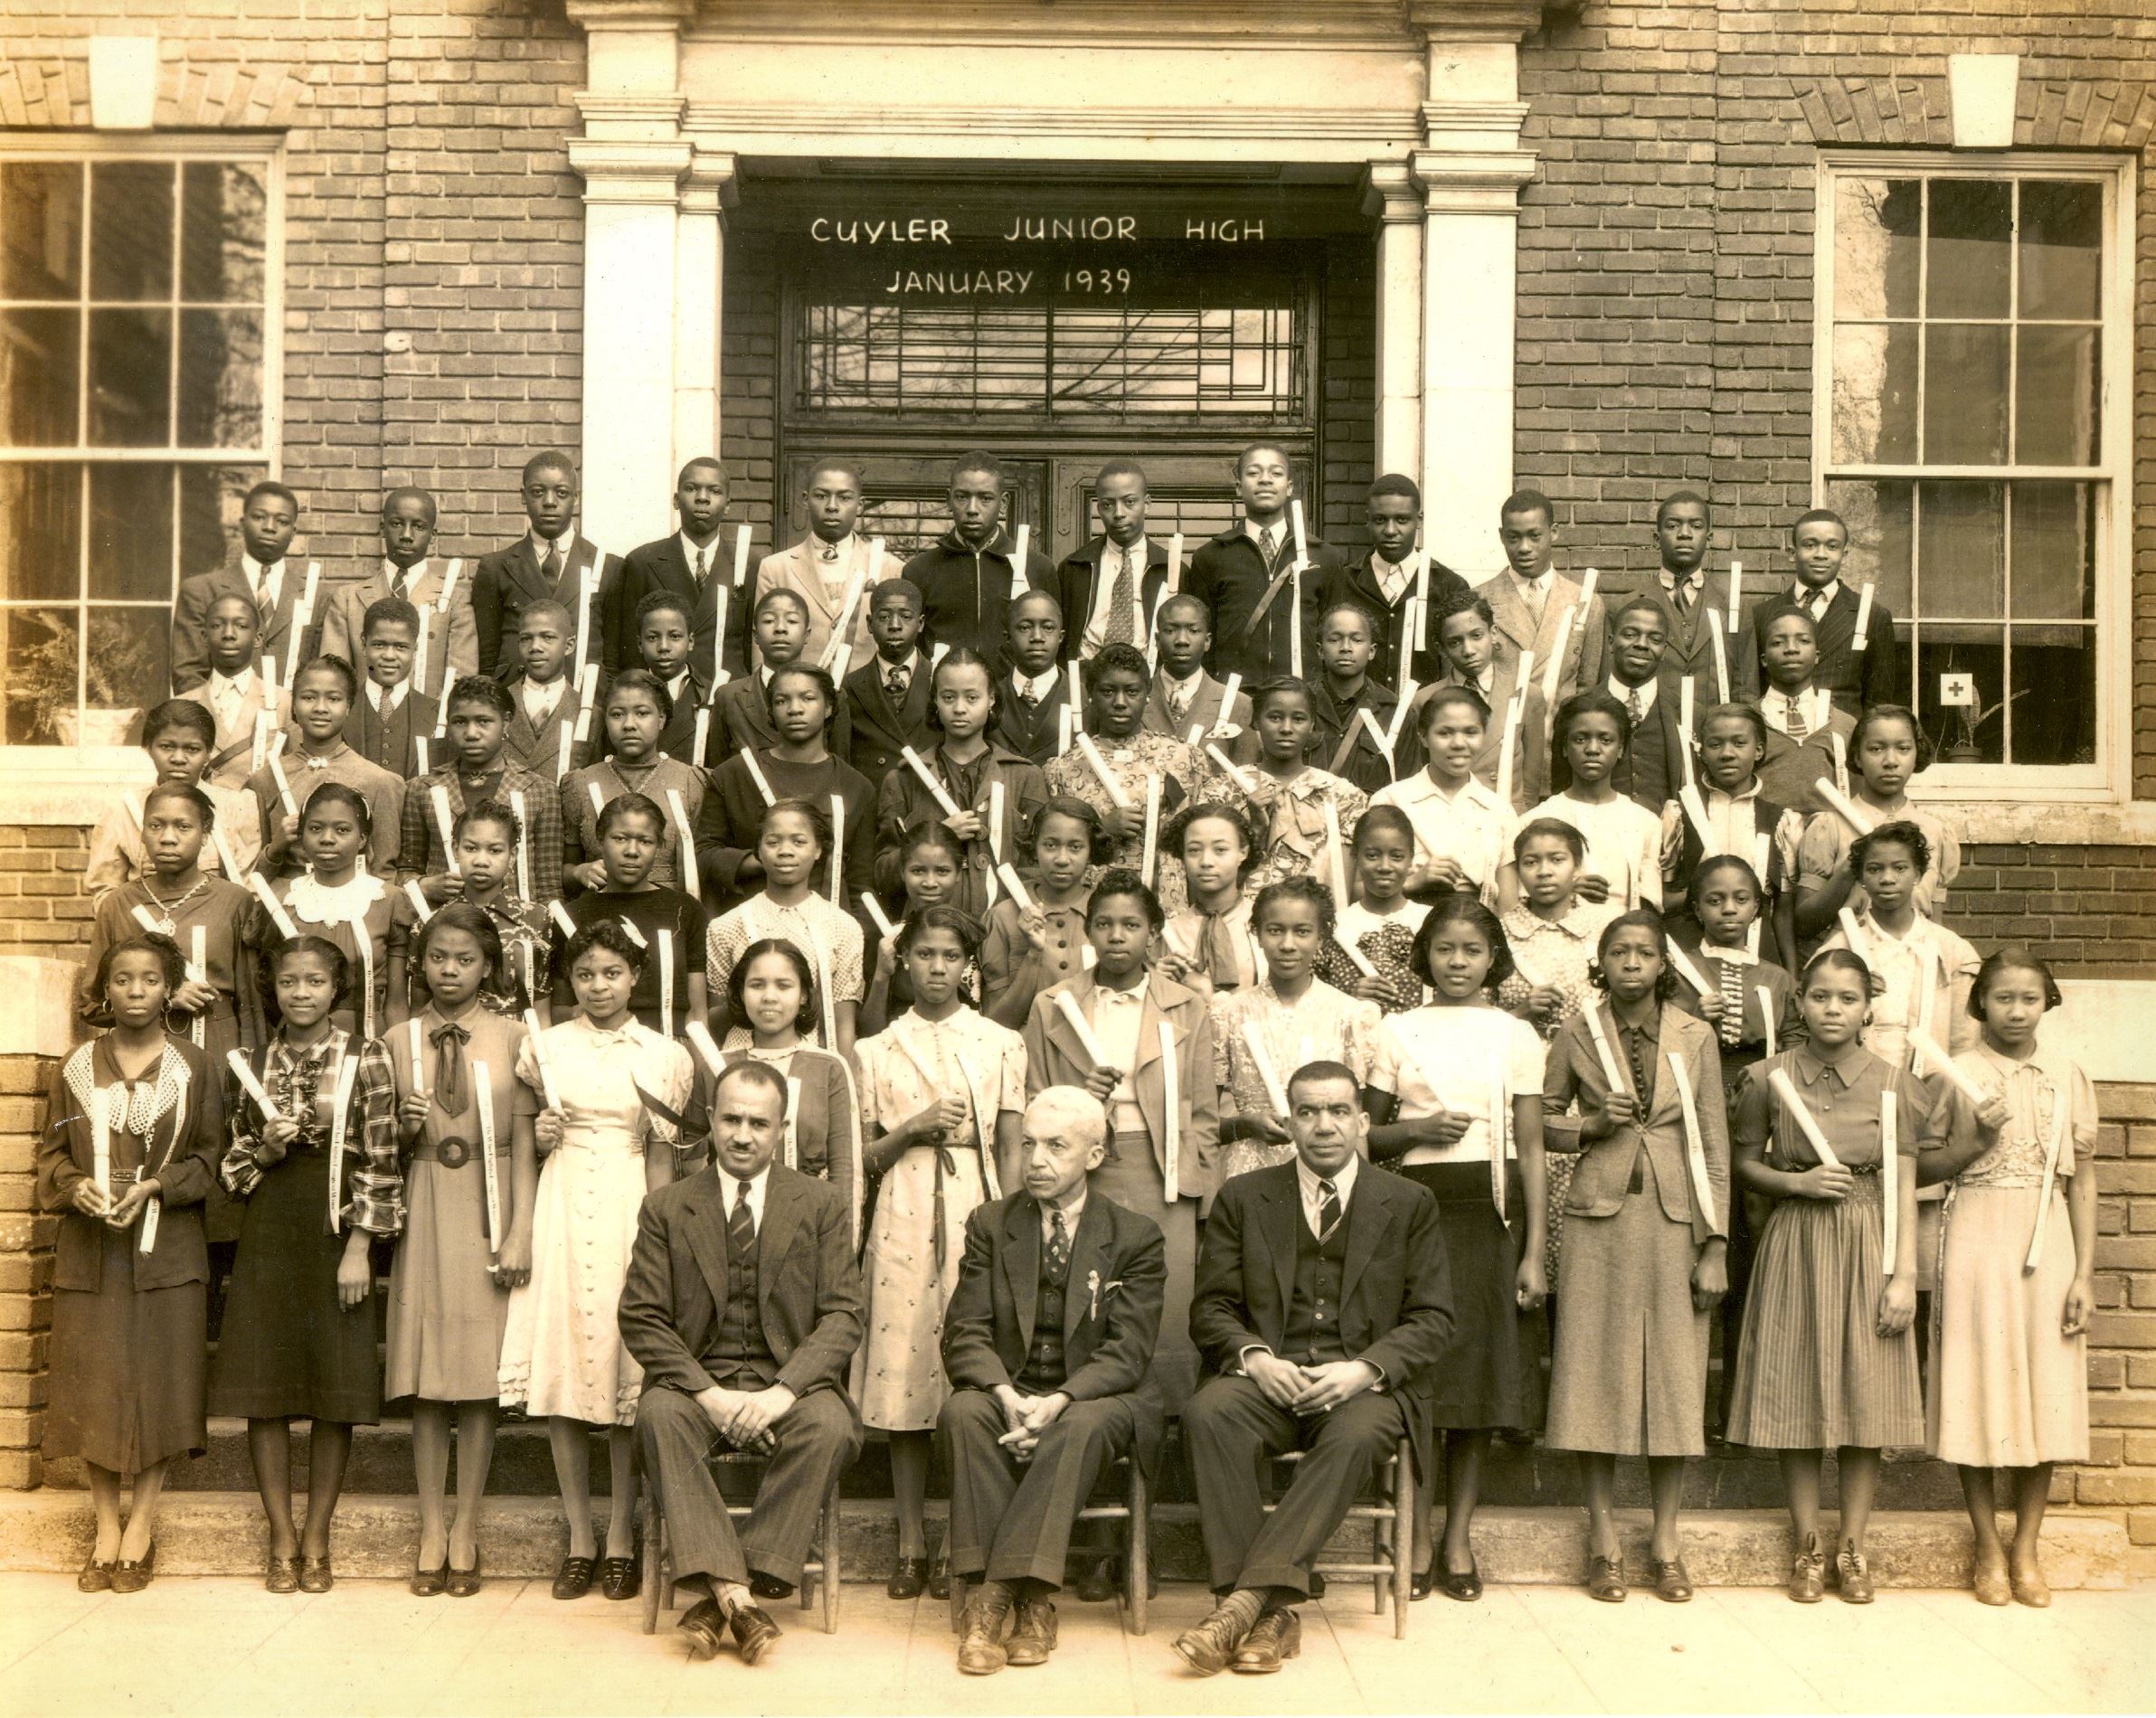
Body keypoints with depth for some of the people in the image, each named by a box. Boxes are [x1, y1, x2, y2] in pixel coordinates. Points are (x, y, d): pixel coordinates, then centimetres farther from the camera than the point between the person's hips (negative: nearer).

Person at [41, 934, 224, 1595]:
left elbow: (210, 1157, 1)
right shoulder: (76, 1066, 7)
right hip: (88, 1251, 2)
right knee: (91, 1390, 3)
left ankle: (140, 1532, 12)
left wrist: (155, 1187, -14)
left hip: (167, 1250, -2)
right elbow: (52, 1149, 9)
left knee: (160, 1388, 0)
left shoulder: (194, 1067, 1)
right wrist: (76, 1187, -10)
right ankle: (106, 1530, 16)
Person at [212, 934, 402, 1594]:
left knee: (336, 1390, 2)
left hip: (336, 1232, -3)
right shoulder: (251, 1064, 8)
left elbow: (380, 1162, -5)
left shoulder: (365, 1059, -3)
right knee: (264, 1388, 3)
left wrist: (359, 1249, -10)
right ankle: (282, 1538, 15)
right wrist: (265, 1150, -8)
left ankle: (317, 1539, 15)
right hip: (268, 1235, 3)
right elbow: (232, 1163, 14)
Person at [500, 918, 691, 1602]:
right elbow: (524, 1150, 15)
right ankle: (579, 1537, 10)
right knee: (561, 1367, 0)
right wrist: (539, 1136, -7)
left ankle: (620, 1539, 8)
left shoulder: (664, 1056, 5)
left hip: (630, 1215, -1)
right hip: (561, 1210, 1)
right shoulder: (545, 1047, 8)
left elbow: (662, 1162, 7)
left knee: (629, 1368, -2)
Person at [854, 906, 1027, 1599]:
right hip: (903, 1219, 1)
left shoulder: (1002, 1044, 9)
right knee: (903, 1377, 0)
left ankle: (963, 1544, 6)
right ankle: (912, 1543, 10)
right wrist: (915, 1127, -7)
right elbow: (863, 1158, 10)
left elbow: (1012, 1151, 8)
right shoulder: (876, 1051, 10)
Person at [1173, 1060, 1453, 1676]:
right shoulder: (1243, 1198, 12)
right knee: (1207, 1413, -31)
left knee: (1355, 1434, -36)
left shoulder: (1410, 1204, 10)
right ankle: (1274, 1611, -33)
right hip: (1269, 1376, 1)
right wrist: (1255, 1358, -13)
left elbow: (1432, 1320, 4)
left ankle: (1246, 1600, -37)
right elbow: (1211, 1308, 9)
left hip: (1367, 1383, -1)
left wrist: (1366, 1369, -14)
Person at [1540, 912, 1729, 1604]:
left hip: (1674, 1218, 1)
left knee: (1675, 1373, 3)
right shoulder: (1577, 1034, 3)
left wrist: (1715, 1247, -1)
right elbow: (1544, 1121, 13)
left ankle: (1665, 1541, 14)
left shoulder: (1695, 1039, 4)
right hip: (1600, 1216, 0)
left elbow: (1715, 1149, 4)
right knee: (1597, 1370, 0)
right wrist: (1592, 1124, -8)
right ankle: (1604, 1542, 11)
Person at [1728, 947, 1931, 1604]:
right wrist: (1798, 1182, -10)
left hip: (1868, 1248, 0)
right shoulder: (1770, 1079, -1)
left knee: (1866, 1396, 3)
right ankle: (1806, 1546, 16)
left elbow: (1904, 1189, -1)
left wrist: (1904, 1276, -6)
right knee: (1796, 1395, 3)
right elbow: (1745, 1163, 8)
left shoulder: (1893, 1083, -1)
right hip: (1795, 1246, 0)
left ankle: (1853, 1548, 16)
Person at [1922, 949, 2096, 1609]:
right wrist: (1974, 1142, -14)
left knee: (2045, 1394, 4)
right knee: (1979, 1390, 1)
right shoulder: (1957, 1074, 0)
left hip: (2049, 1245, 2)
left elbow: (2082, 1178, 6)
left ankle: (2026, 1548, 17)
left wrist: (2085, 1271, 0)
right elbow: (1921, 1168, 4)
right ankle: (1988, 1548, 15)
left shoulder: (2067, 1076, 6)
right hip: (1978, 1240, -2)